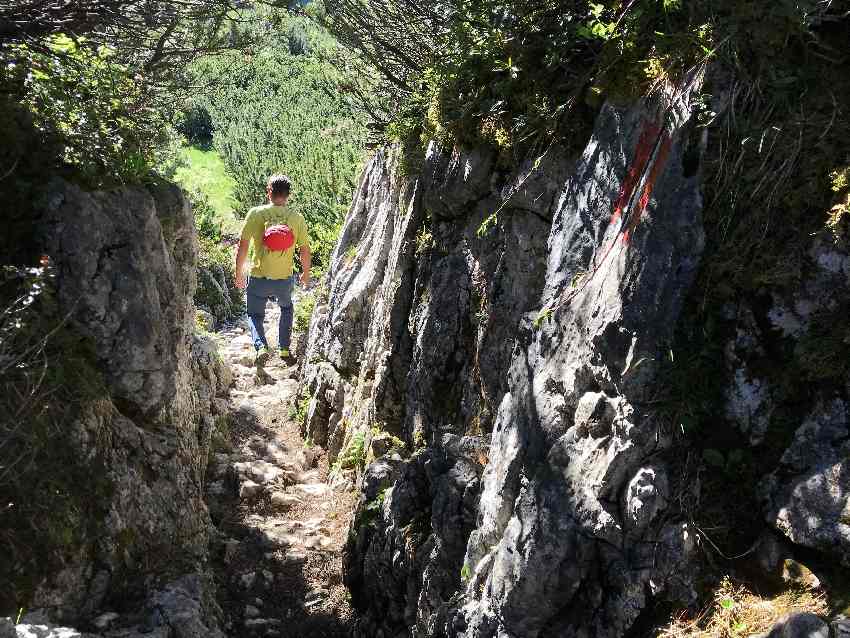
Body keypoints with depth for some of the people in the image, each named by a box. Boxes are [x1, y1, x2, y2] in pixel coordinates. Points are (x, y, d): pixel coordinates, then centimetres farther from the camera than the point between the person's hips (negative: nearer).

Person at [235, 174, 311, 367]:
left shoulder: (255, 214, -7)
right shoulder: (297, 218, -4)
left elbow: (243, 246, -7)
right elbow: (305, 250, 2)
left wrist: (239, 273, 6)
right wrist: (306, 273, 19)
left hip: (259, 277, -1)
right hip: (285, 278, 2)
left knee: (255, 315, 18)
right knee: (286, 309, 30)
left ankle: (261, 347, -8)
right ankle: (284, 350, 26)